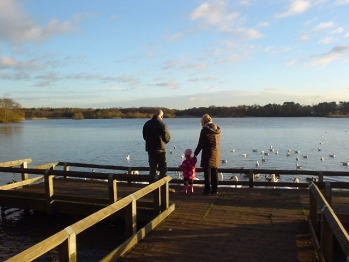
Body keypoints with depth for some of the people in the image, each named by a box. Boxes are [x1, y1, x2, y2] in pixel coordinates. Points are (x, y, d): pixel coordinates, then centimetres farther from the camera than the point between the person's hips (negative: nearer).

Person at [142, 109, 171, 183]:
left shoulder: (147, 124, 5)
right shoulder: (162, 124, -14)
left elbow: (144, 136, 13)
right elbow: (167, 138, -11)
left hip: (150, 148, 6)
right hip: (160, 149, -6)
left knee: (152, 168, 15)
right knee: (163, 169, 4)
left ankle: (151, 183, 18)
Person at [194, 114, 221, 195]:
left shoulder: (205, 129, -11)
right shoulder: (218, 129, 8)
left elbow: (200, 143, -11)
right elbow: (217, 142, 11)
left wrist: (195, 153, -2)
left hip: (207, 153, -6)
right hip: (216, 154, 6)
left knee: (207, 173, -1)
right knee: (214, 172, 13)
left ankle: (207, 190, 0)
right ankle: (214, 189, 17)